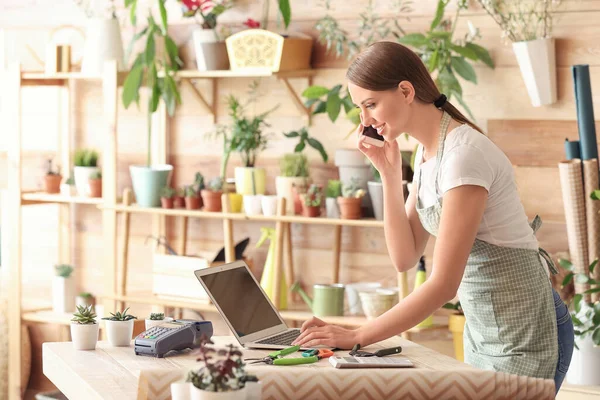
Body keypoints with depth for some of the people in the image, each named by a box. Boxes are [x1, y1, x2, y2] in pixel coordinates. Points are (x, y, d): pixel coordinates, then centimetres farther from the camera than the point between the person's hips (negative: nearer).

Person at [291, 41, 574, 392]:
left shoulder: (464, 153, -22)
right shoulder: (427, 152, 6)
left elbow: (443, 284, -25)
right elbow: (406, 258, 5)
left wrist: (357, 337, -23)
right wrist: (389, 173, -3)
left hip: (524, 331, -8)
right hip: (483, 327, 8)